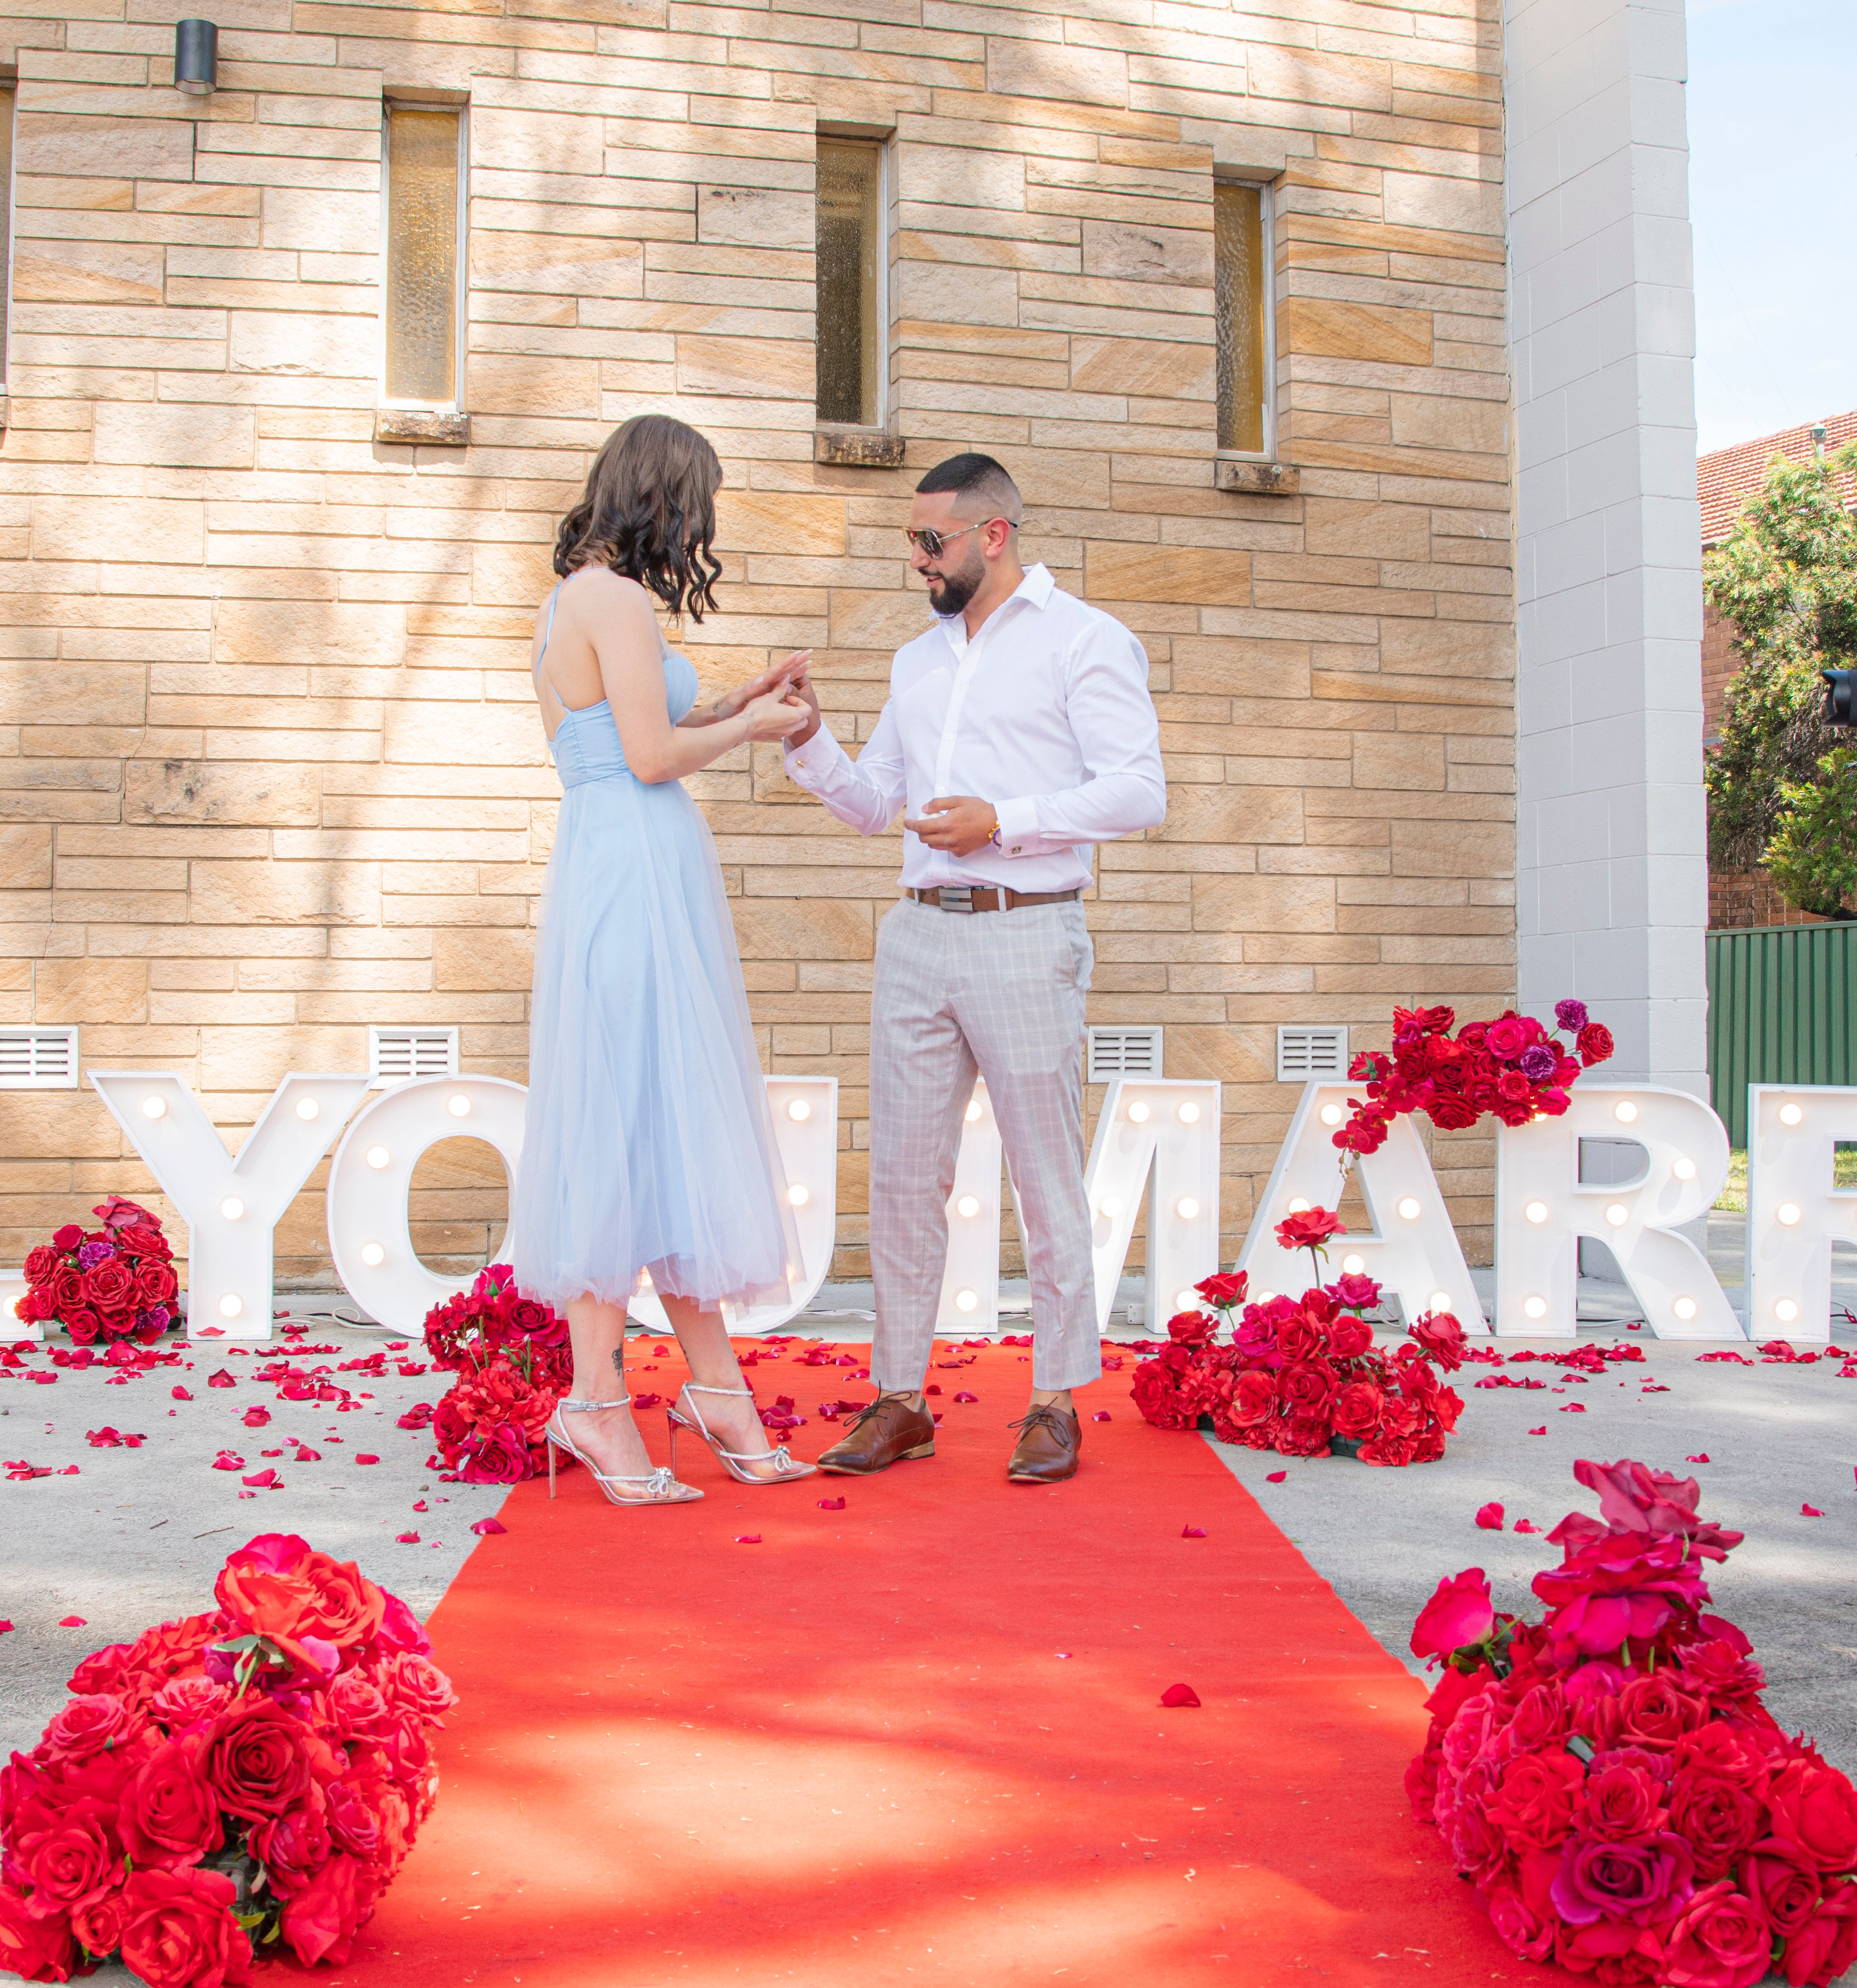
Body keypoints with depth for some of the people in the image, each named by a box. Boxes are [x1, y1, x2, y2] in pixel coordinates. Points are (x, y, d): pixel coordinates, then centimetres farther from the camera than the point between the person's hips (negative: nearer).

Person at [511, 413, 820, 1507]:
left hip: (616, 873, 10)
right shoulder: (619, 599, -11)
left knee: (672, 1130, 11)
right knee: (637, 1125, -5)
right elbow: (651, 756, -15)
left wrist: (730, 708, 21)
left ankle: (718, 1387, 18)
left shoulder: (570, 599, 19)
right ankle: (600, 1403, 2)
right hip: (639, 873, -10)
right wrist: (751, 727, 0)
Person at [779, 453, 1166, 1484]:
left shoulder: (1082, 638, 1)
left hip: (1024, 936, -6)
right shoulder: (917, 660, 20)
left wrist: (1005, 820, -16)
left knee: (1047, 1182, 1)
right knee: (902, 1175, 5)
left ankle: (1056, 1407, 11)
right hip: (917, 936, 6)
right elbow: (870, 801, 23)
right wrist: (810, 741, 5)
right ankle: (898, 1399, 14)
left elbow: (1138, 790, -8)